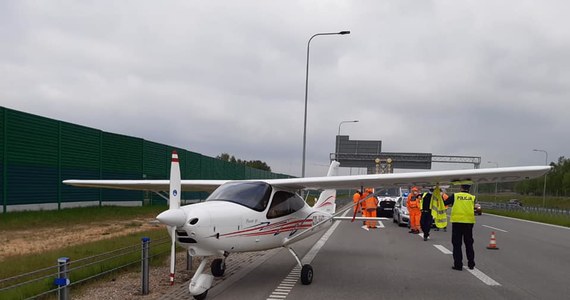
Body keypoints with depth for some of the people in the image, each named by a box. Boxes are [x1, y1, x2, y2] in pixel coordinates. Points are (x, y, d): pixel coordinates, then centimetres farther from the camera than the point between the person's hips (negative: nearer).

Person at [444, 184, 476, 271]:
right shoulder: (472, 197, 4)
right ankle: (471, 264, 22)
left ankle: (458, 264, 4)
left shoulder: (455, 196, -1)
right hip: (469, 222, 2)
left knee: (457, 244, 5)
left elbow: (444, 203, 3)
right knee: (469, 244, 15)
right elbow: (474, 209, 4)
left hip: (457, 222, -2)